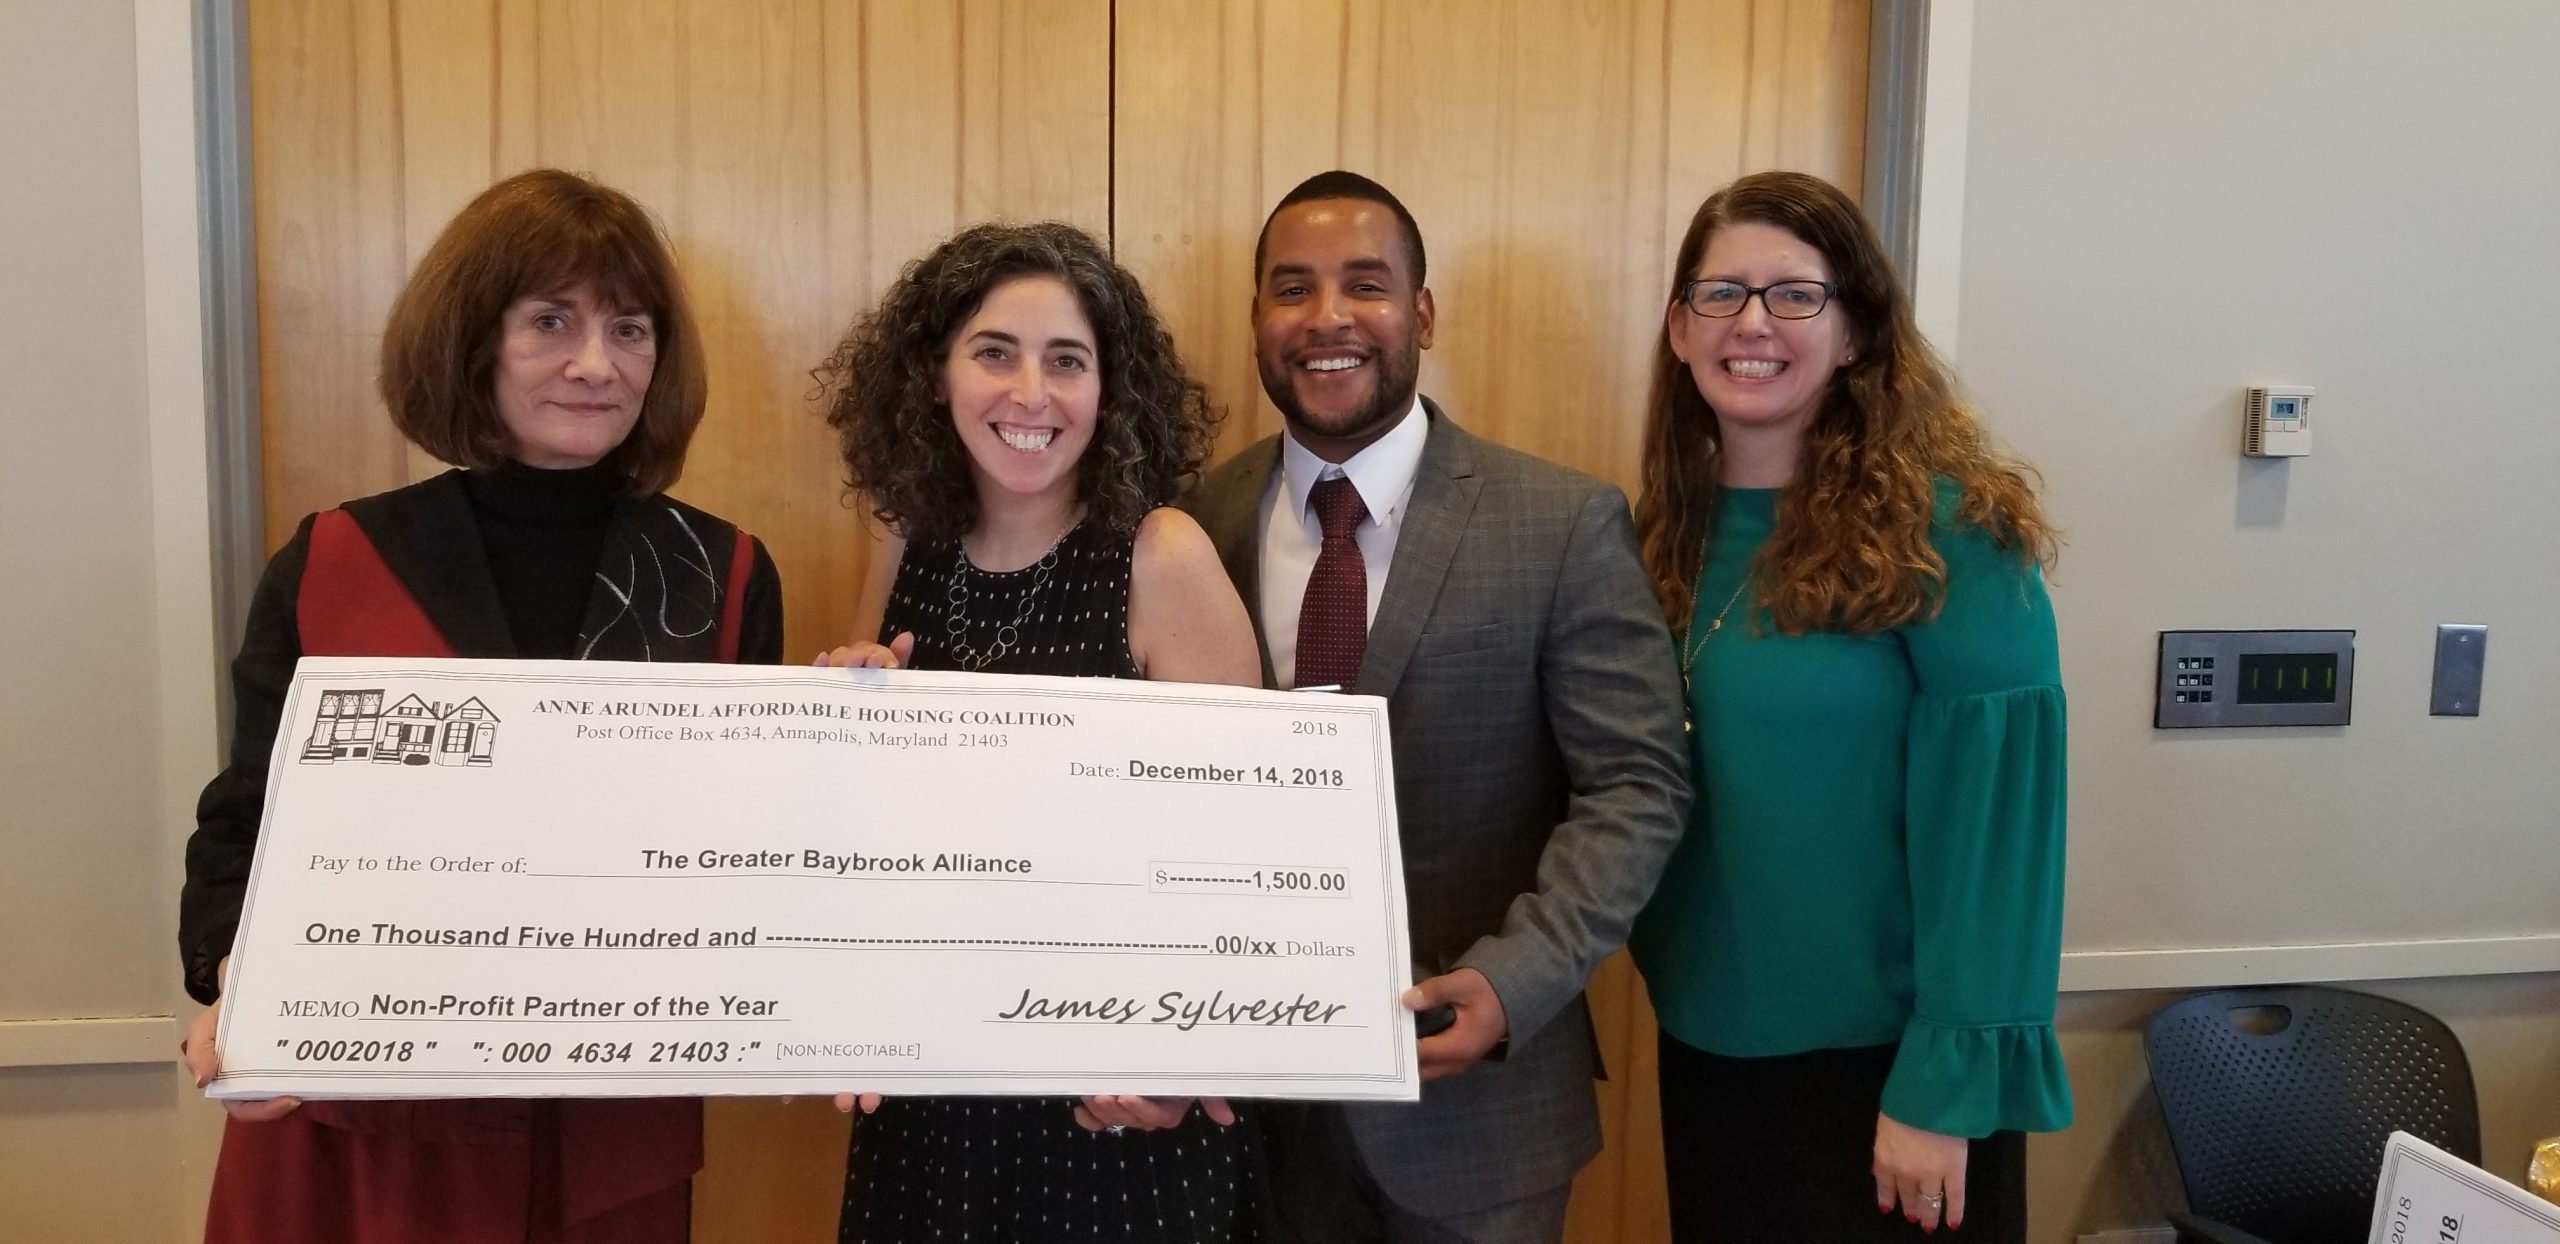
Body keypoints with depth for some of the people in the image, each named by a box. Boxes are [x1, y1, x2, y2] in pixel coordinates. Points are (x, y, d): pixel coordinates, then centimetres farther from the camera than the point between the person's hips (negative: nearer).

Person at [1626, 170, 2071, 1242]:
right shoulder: (1675, 526, 2)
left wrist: (1945, 1087, -17)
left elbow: (1989, 821, -16)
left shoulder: (1945, 526, -15)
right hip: (1709, 1042, 5)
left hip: (1885, 1056, -5)